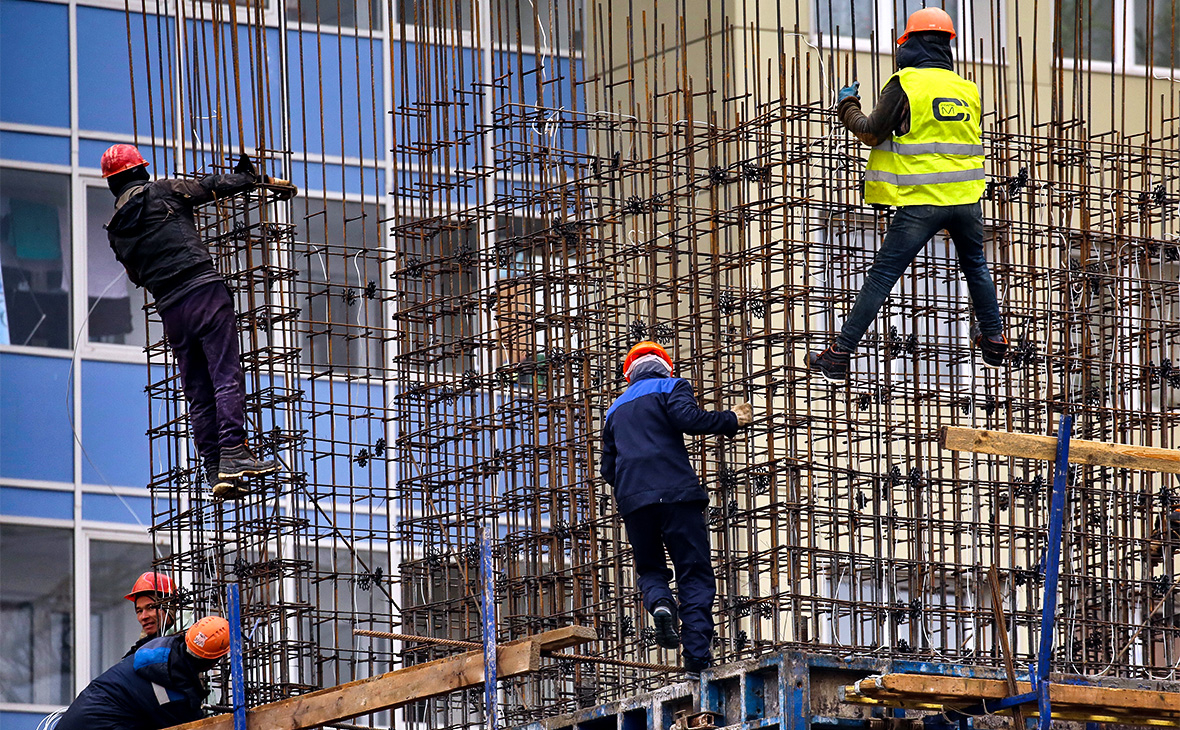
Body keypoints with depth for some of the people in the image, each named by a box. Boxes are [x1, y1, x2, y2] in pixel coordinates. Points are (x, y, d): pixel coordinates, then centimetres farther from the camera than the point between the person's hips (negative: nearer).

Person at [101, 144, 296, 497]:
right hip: (204, 289, -5)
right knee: (227, 376, -9)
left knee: (198, 392, 7)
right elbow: (213, 186, 12)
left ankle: (214, 470, 1)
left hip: (171, 309, 5)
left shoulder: (116, 229, 18)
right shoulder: (161, 191, 5)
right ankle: (232, 453, -21)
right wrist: (257, 180, 24)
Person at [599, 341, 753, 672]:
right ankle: (698, 655, -14)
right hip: (676, 492, -4)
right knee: (694, 575, 0)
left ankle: (660, 604, -16)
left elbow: (608, 469, 25)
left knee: (650, 570, 19)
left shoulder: (616, 409, 25)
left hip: (632, 500, 4)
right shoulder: (671, 387, 10)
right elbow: (686, 418, -12)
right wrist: (732, 421, 0)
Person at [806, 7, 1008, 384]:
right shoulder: (966, 89, 10)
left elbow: (872, 133, -5)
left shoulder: (905, 84, -7)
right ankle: (993, 341, 34)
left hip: (922, 201, -4)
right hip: (967, 197, 5)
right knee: (975, 266, 27)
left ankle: (839, 356, -4)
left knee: (882, 274, -3)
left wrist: (847, 106, 13)